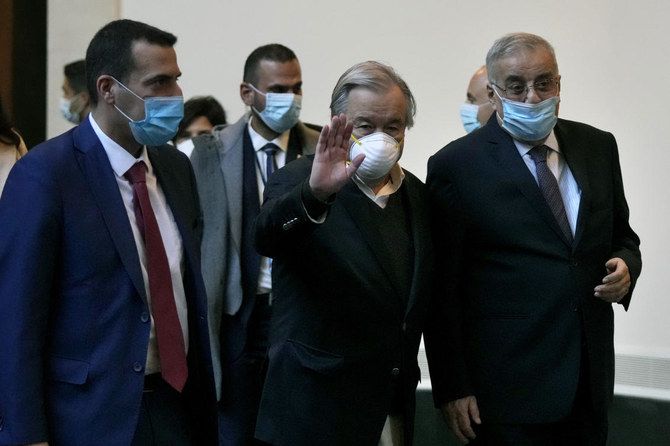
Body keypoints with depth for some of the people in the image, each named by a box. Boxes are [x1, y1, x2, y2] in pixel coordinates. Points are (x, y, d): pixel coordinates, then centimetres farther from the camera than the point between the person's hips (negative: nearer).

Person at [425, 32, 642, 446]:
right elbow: (442, 290, -7)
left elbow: (622, 237, 19)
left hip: (590, 381, 5)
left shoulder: (598, 147, 7)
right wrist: (452, 388, -10)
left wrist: (626, 267, -5)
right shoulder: (456, 166, -7)